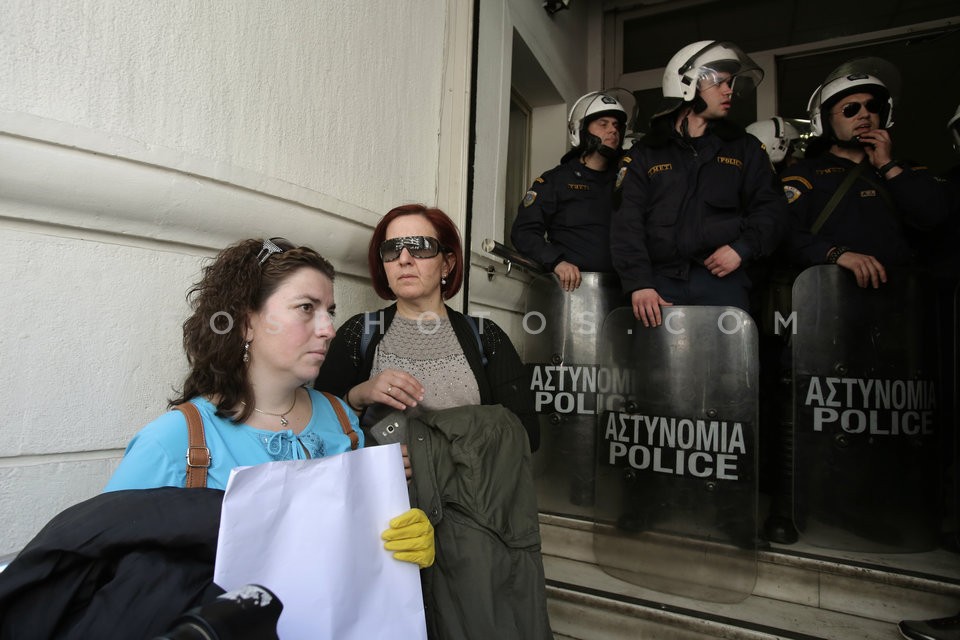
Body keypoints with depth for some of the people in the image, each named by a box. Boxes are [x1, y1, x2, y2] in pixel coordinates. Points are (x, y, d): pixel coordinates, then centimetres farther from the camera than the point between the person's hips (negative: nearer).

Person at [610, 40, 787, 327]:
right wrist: (638, 283, -13)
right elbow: (627, 223, -1)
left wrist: (743, 248, -7)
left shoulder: (744, 148, 17)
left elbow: (770, 207, 14)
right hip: (663, 281, -1)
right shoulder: (644, 153, 9)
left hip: (722, 277, 2)